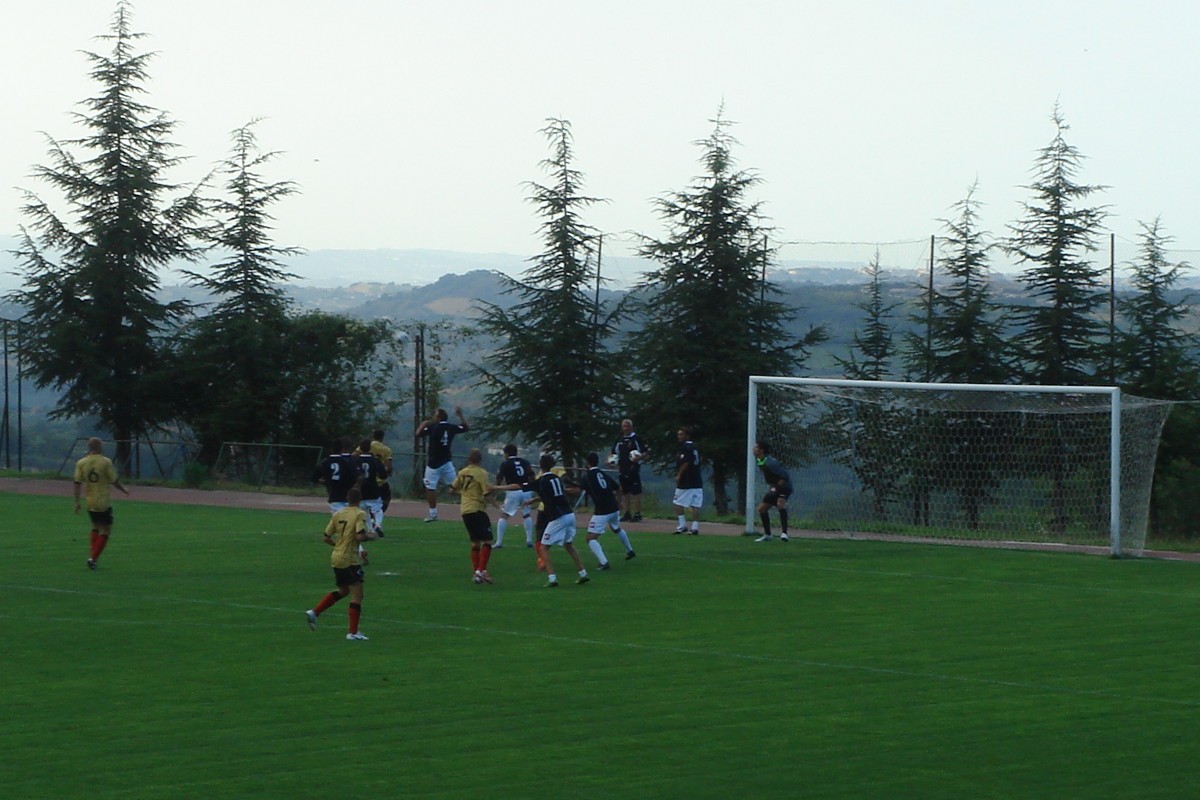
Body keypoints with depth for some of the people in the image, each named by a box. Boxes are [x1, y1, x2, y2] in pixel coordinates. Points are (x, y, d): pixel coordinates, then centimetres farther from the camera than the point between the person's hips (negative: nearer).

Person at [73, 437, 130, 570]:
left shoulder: (81, 463, -1)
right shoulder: (105, 462, -10)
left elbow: (78, 483, -3)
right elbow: (114, 481, -5)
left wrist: (77, 502, 3)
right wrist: (124, 490, 14)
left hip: (90, 503, 4)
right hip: (104, 503, -4)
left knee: (95, 527, 24)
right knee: (106, 531, 4)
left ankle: (93, 556, 15)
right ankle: (93, 558, -8)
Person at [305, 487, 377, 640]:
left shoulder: (338, 514, 7)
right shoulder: (359, 514, -11)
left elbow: (326, 538, 9)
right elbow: (360, 536, -24)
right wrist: (370, 536, -4)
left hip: (337, 558, 8)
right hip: (350, 560, -8)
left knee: (342, 591, 24)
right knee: (357, 594, -1)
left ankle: (314, 612, 18)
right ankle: (353, 632, -3)